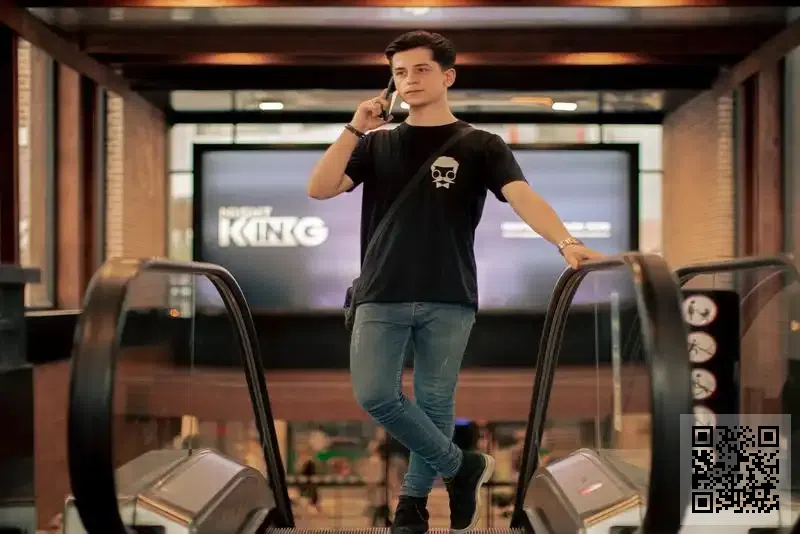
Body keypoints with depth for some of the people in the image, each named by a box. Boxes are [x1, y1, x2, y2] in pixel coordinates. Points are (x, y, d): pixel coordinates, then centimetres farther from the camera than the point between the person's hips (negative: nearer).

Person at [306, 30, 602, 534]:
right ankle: (460, 465, 14)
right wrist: (355, 128, -11)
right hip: (381, 296, 2)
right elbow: (319, 188, -2)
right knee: (375, 395, -7)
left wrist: (565, 241, -32)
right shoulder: (377, 143, 9)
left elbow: (522, 196, -14)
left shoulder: (481, 146, 2)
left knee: (434, 403, 7)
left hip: (449, 301, -2)